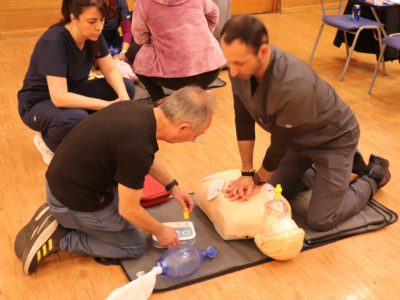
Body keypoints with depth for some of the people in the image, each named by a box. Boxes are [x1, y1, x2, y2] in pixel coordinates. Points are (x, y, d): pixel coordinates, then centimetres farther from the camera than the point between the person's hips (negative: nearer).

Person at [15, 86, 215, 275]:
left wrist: (172, 187, 18)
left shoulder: (141, 109, -8)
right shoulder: (137, 147, -34)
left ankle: (56, 218, 15)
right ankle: (59, 238, 1)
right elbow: (128, 210, -19)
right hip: (75, 201, -8)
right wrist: (160, 231, -2)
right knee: (134, 247, 9)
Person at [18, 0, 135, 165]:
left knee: (127, 87, -10)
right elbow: (59, 97, -37)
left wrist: (123, 96, -25)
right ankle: (48, 141, -4)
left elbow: (110, 70, -5)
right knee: (77, 118, -40)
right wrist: (107, 105, -36)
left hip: (71, 93, 7)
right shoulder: (54, 41, -31)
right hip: (38, 103, -7)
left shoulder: (93, 34, -11)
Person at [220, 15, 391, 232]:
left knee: (320, 220, -4)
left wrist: (257, 180, -12)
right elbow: (243, 120, -11)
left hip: (333, 139, -6)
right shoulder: (240, 67, -21)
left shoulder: (294, 85, -41)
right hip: (298, 137, 6)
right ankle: (316, 169, 32)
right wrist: (247, 173, -11)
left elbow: (280, 143, -27)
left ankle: (373, 176, 18)